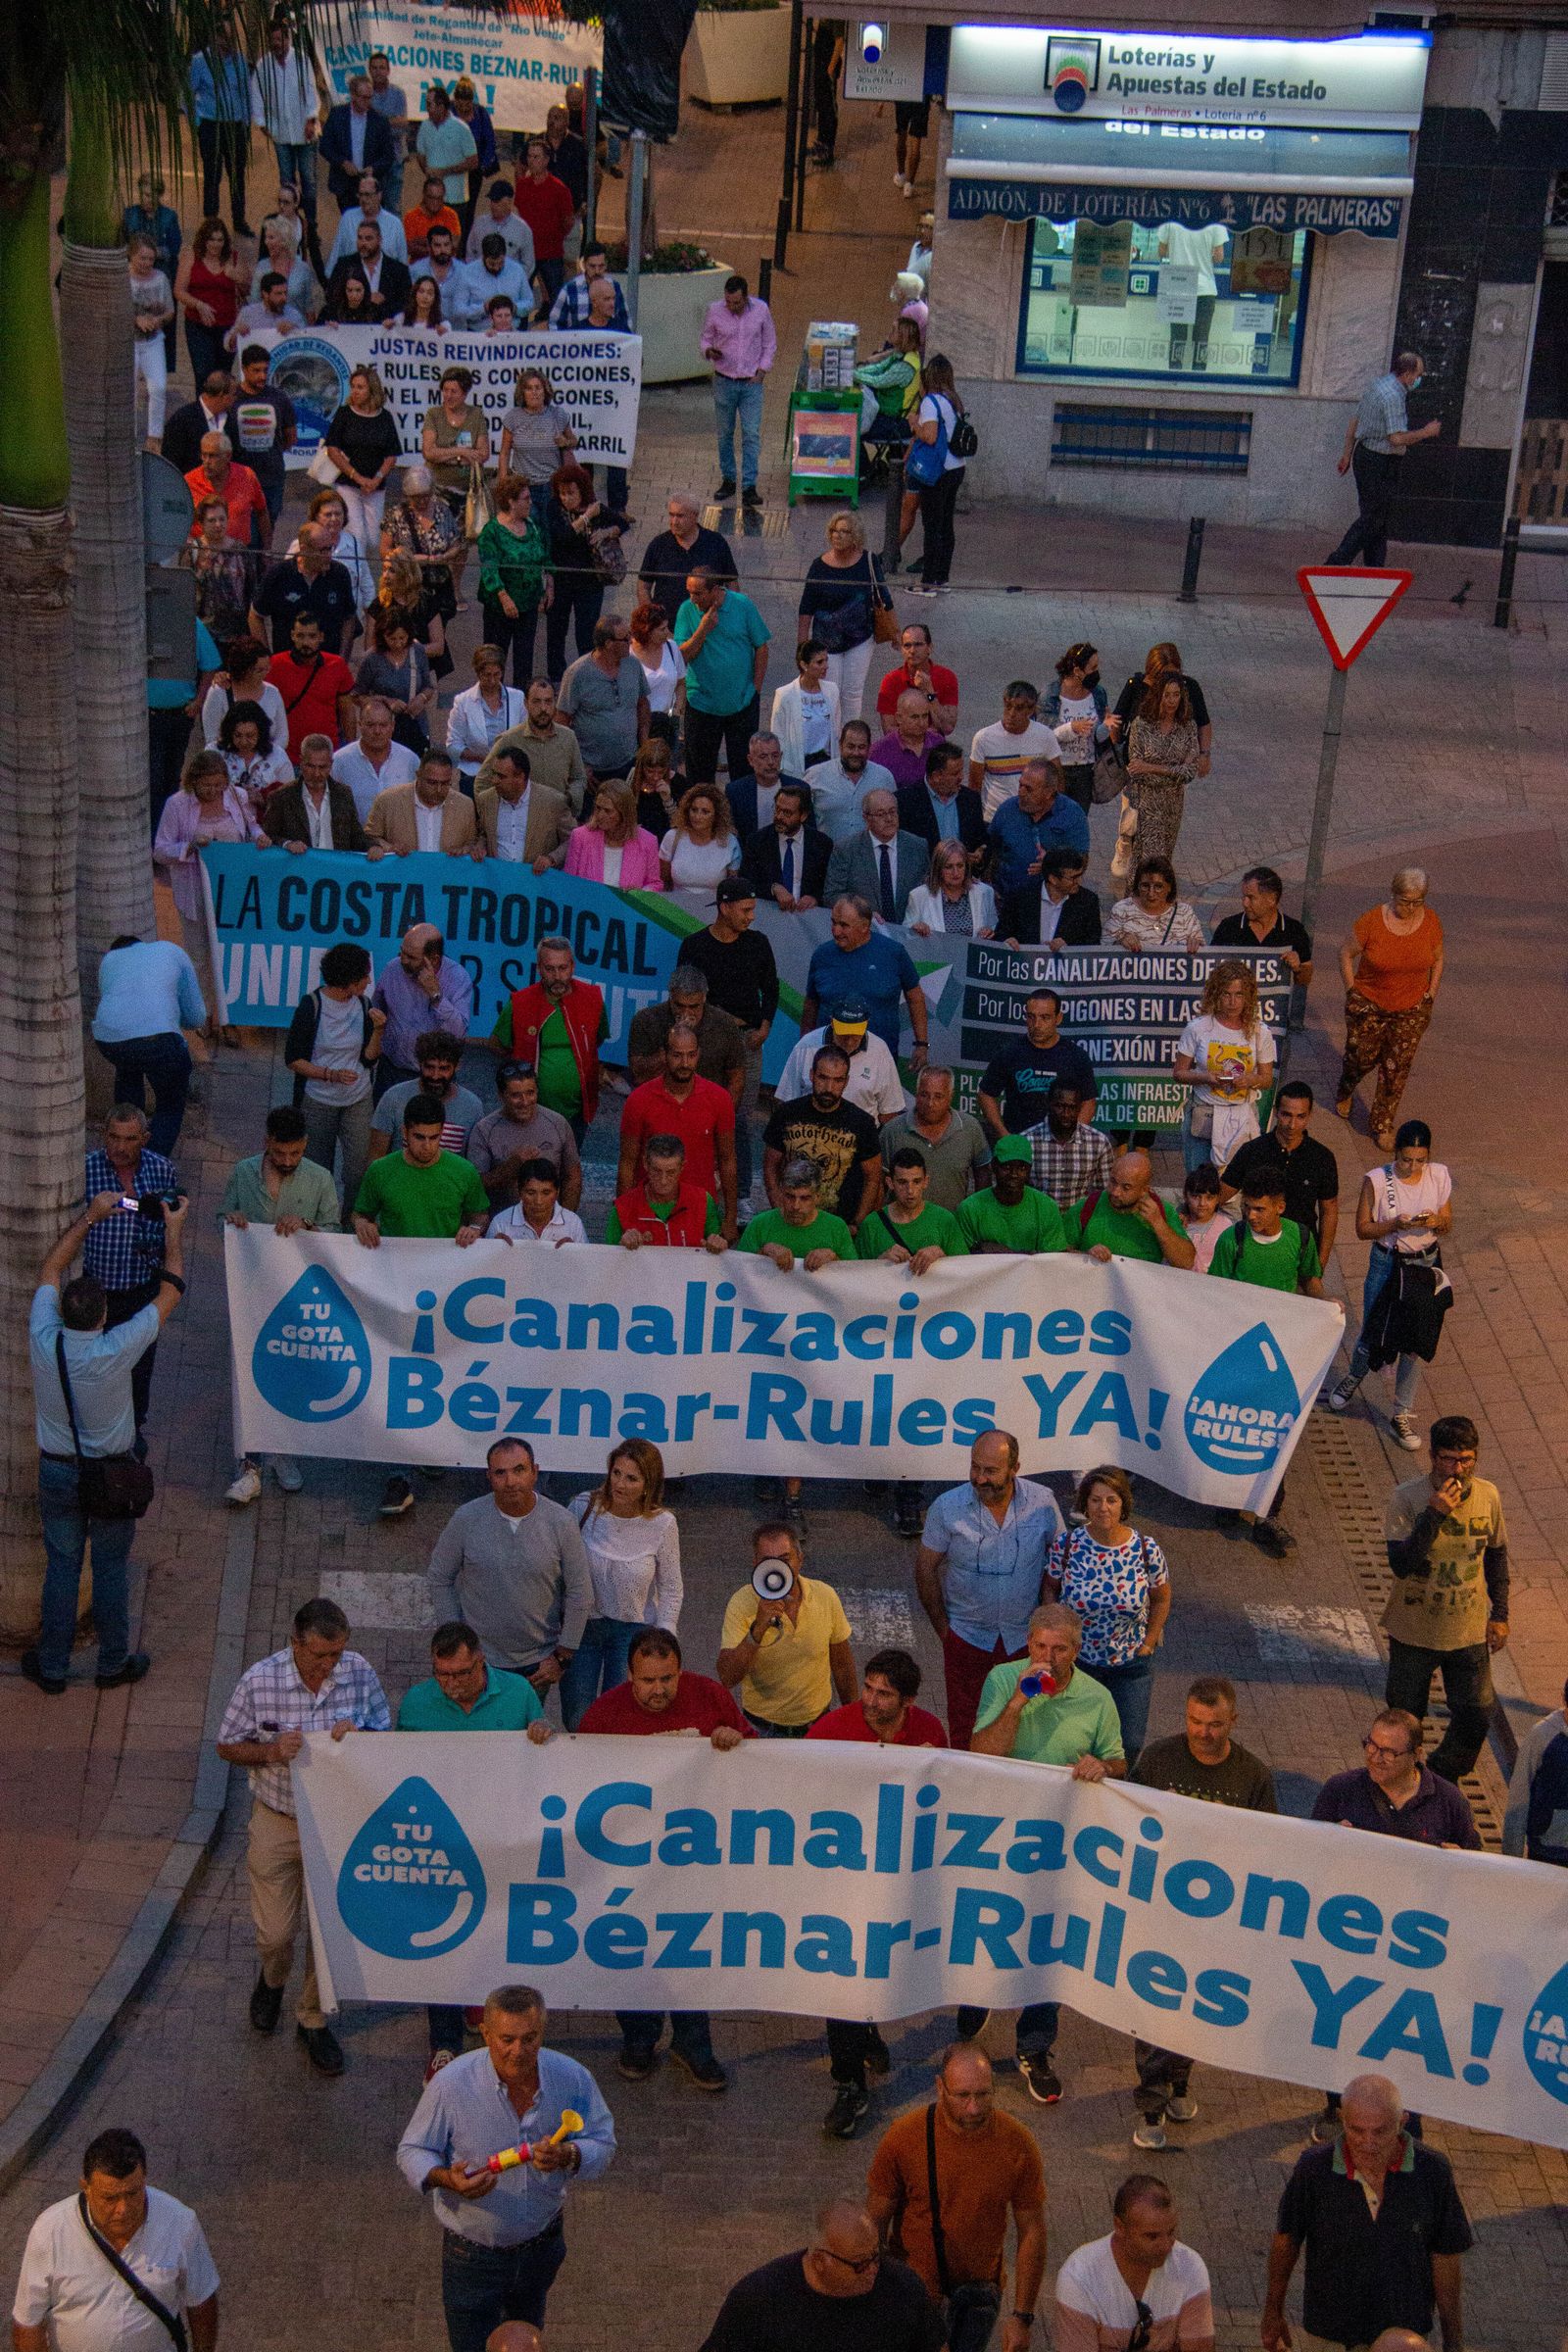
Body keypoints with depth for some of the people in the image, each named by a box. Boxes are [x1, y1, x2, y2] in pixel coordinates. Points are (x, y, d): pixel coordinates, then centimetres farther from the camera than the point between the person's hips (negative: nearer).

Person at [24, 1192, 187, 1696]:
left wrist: (90, 1216, 6)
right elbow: (170, 1290, -14)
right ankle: (113, 1664, 28)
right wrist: (174, 1230, -2)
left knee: (61, 1567, 15)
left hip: (57, 1474, 3)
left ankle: (51, 1668, 26)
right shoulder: (117, 1350, -27)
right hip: (112, 1474, -2)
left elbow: (51, 1267, -2)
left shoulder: (43, 1339, -19)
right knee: (110, 1568, 13)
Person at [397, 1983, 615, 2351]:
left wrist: (567, 2155, -31)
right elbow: (412, 2152, -14)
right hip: (473, 2251, -3)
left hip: (542, 2243, 3)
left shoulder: (573, 2079, -19)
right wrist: (446, 2178, -35)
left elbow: (602, 2145, -8)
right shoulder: (450, 2085, -26)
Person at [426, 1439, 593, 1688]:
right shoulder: (466, 1518, -11)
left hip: (538, 1662, 0)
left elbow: (580, 1594, -3)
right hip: (478, 1659, 0)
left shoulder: (561, 1523, -11)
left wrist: (562, 1657, -2)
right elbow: (438, 1579, 1)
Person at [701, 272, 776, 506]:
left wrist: (762, 370, -3)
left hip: (752, 383, -1)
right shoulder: (715, 310, -6)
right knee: (724, 433, 8)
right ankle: (728, 480, 21)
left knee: (751, 434, -6)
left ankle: (749, 486, -5)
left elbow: (770, 344, 6)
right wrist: (709, 351, -17)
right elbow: (705, 339, 6)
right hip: (724, 381, 1)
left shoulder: (761, 310, -5)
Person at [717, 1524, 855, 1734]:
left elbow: (842, 1664, 7)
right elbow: (726, 1679, -22)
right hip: (762, 1728, 1)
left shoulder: (825, 1597, -8)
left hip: (818, 1721, -1)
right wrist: (758, 1630, -33)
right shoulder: (741, 1604, -15)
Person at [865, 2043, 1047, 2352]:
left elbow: (1032, 2232, -7)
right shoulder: (903, 2137, -21)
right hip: (912, 2289, -1)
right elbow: (875, 2222, -9)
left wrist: (1022, 2316, -5)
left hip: (980, 2290, 1)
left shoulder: (1017, 2143, -17)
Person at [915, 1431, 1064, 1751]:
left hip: (1024, 1638, 0)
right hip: (967, 1637, 0)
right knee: (964, 1724, 8)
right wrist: (942, 1628, -2)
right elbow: (926, 1568, -3)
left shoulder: (1043, 1502, -9)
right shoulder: (947, 1507, -12)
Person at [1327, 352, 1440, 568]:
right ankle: (1336, 563, -8)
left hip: (1365, 455, 10)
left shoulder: (1378, 383, 10)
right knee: (1371, 518, -6)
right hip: (1380, 463, -10)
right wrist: (1426, 432, -12)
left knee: (1379, 517, 15)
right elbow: (1397, 438, -25)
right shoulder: (1393, 396, -21)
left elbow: (1355, 421, 16)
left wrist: (1347, 452, 22)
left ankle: (1375, 566, 20)